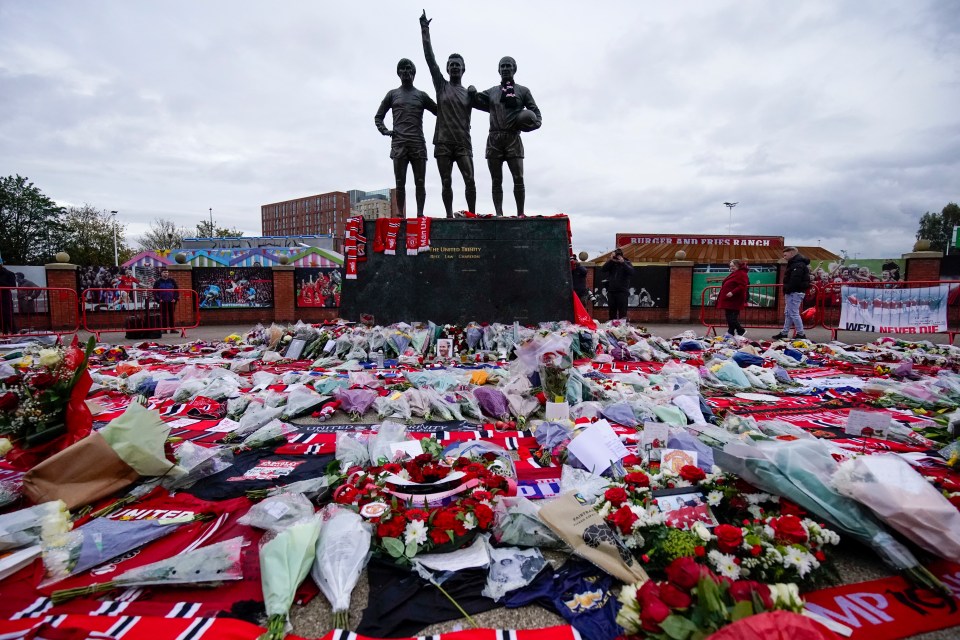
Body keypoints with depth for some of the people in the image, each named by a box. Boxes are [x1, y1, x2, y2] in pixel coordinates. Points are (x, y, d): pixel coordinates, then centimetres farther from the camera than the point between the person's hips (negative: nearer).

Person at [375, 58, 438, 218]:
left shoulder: (421, 95, 15)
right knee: (400, 183, -3)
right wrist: (384, 131, 1)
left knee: (420, 182, -4)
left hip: (418, 144, 0)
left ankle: (420, 214, -1)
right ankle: (401, 215, -2)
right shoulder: (392, 94, 16)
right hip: (399, 144, 0)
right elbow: (378, 116, 18)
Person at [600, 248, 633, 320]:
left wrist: (623, 262, -18)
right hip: (611, 291, 3)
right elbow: (603, 269, -5)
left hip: (622, 291, -3)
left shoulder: (626, 263, 5)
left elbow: (631, 271, -14)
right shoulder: (611, 263, 11)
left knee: (622, 311, -7)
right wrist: (611, 260, -13)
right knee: (612, 311, 9)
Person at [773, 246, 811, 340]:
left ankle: (801, 334, 0)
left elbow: (795, 280, -25)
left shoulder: (798, 264, -16)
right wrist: (786, 291, 10)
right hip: (792, 293, 11)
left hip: (794, 293, -11)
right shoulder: (794, 263, 19)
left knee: (793, 314, -7)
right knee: (788, 313, 13)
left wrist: (787, 290, -19)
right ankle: (784, 333, 19)